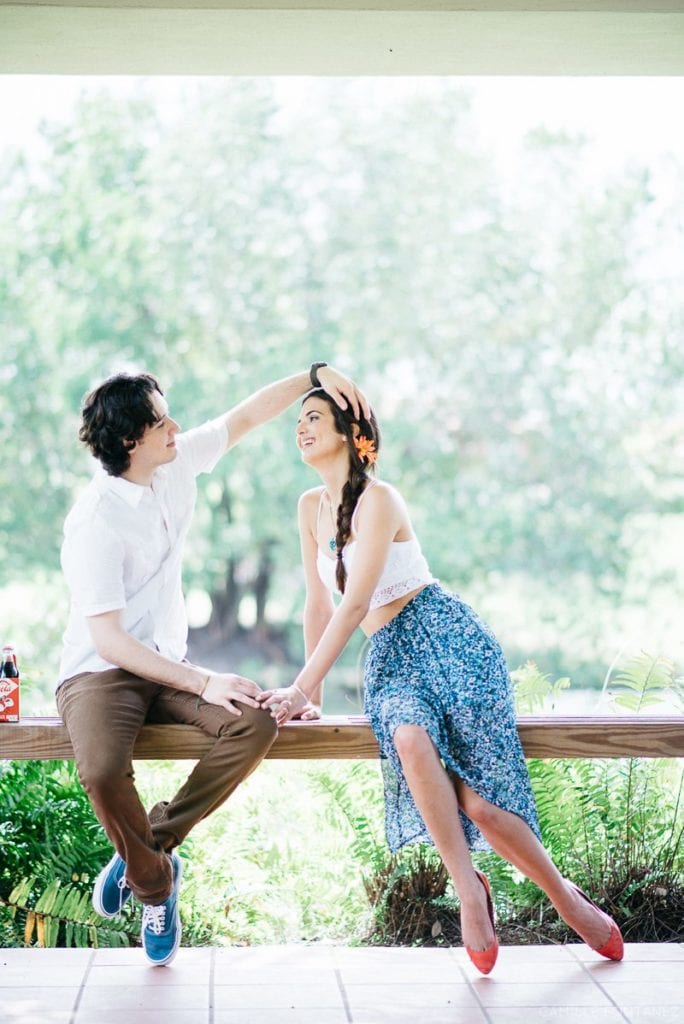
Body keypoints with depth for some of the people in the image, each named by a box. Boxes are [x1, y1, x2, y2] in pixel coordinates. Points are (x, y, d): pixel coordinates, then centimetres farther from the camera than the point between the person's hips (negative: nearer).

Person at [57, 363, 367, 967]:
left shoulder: (177, 463, -1)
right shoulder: (95, 522, -21)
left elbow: (248, 416, 11)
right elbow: (109, 641, -24)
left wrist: (316, 375, -2)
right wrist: (203, 683, -28)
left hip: (168, 667, 7)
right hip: (101, 671, -6)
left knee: (256, 726, -21)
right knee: (103, 771, -36)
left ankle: (144, 853, -7)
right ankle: (155, 880, -5)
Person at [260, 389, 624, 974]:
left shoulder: (378, 499, -10)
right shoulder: (311, 507, 12)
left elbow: (355, 604, -16)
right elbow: (319, 604, 15)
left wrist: (301, 689, -19)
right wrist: (312, 697, 11)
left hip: (446, 639, -5)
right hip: (389, 657, 5)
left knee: (478, 797, -17)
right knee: (411, 737, -33)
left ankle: (569, 900, 7)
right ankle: (467, 887, -22)